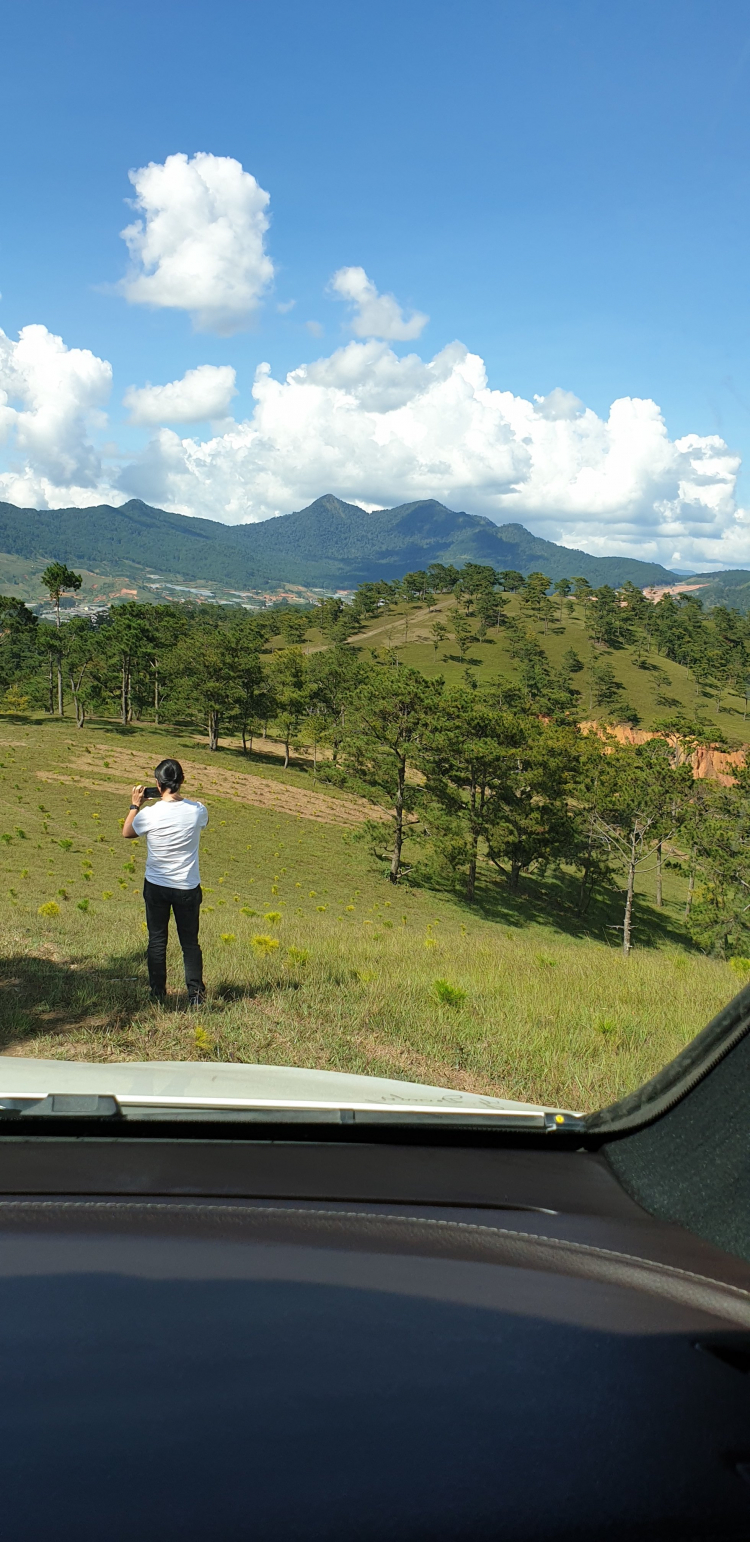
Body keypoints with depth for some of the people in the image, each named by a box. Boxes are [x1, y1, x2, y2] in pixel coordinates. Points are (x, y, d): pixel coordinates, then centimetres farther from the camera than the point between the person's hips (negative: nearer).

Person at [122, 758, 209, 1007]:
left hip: (156, 886, -1)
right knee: (190, 942, 11)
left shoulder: (149, 814, -16)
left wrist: (135, 805, 13)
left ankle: (158, 994, 17)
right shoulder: (197, 811, -12)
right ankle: (196, 994, 7)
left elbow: (127, 833, 5)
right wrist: (180, 797, 13)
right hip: (187, 888, 1)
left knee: (157, 940, 13)